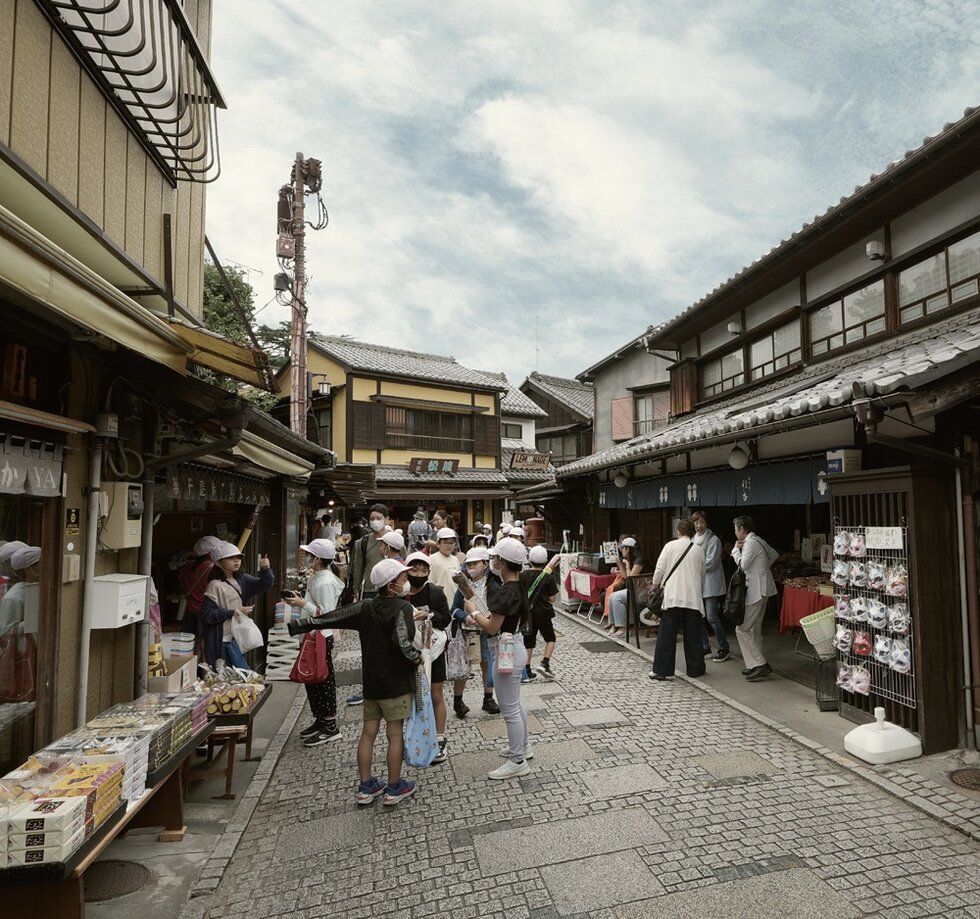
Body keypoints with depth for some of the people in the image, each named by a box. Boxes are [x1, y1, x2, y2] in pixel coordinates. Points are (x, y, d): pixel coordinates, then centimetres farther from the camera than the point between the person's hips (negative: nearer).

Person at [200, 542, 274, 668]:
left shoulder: (242, 580, 3)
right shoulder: (215, 585, -16)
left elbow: (265, 584, -1)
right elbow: (206, 615, -19)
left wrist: (265, 569, -19)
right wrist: (233, 612, -18)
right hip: (223, 642, -7)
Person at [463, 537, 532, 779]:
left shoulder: (506, 591, -25)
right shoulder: (518, 586, 2)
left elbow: (492, 628, -21)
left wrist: (473, 611, -8)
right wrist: (481, 617, 8)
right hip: (515, 646, 10)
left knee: (510, 709, 5)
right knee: (515, 704, 25)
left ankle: (517, 762, 18)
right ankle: (523, 747, 41)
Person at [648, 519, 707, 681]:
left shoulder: (670, 546, -1)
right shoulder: (699, 550, 5)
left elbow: (660, 569, -3)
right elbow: (702, 575, 14)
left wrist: (655, 585, 12)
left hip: (672, 596, -1)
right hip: (693, 598, 1)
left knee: (666, 635, 3)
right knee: (693, 636, 13)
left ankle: (660, 670, 4)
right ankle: (695, 669, 22)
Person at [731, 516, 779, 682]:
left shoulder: (750, 543, -16)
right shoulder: (759, 540, 13)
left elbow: (742, 564, -22)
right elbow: (774, 554, 27)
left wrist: (736, 549, -8)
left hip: (756, 590, -10)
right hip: (761, 589, 10)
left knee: (742, 629, -8)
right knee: (754, 629, 16)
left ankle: (760, 664, -8)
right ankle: (756, 664, 21)